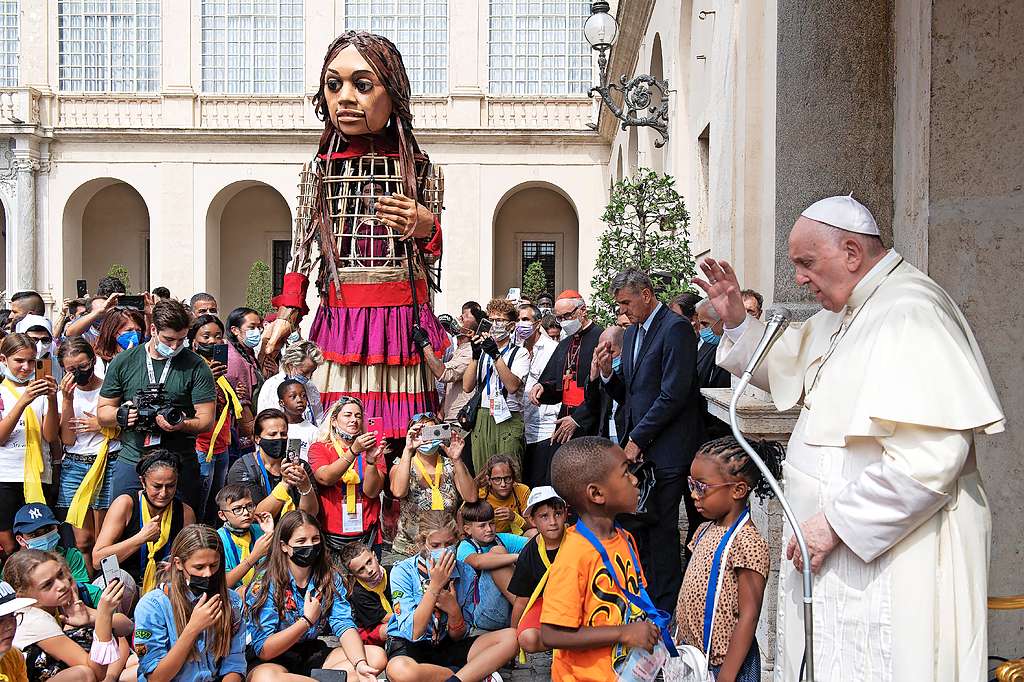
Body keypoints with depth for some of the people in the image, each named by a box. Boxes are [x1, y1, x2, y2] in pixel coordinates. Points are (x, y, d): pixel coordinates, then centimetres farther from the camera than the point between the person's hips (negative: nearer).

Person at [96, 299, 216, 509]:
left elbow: (206, 420, -2)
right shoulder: (123, 362, 7)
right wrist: (120, 415, -9)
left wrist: (182, 425, -22)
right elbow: (103, 412, 13)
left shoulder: (195, 366, 1)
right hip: (131, 460, 2)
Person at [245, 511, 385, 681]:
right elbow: (263, 650, -18)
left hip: (313, 654, 5)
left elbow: (344, 625, -12)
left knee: (377, 656, -12)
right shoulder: (263, 586, -14)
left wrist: (360, 664, -29)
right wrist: (307, 620, -21)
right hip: (272, 661, -5)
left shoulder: (330, 578, 0)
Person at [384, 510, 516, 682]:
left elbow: (459, 636, 1)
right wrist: (435, 586, -27)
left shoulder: (466, 573, -4)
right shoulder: (402, 571, -15)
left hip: (447, 645, 4)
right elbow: (413, 633, -21)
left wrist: (454, 610, -21)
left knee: (510, 637, -14)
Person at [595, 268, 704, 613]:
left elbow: (674, 395, -18)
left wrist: (638, 438, -13)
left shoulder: (676, 329, -11)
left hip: (665, 450, -8)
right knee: (633, 523, 8)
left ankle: (664, 609, 10)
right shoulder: (631, 333, 16)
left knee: (660, 528, -1)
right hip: (636, 446, 8)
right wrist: (608, 374, -1)